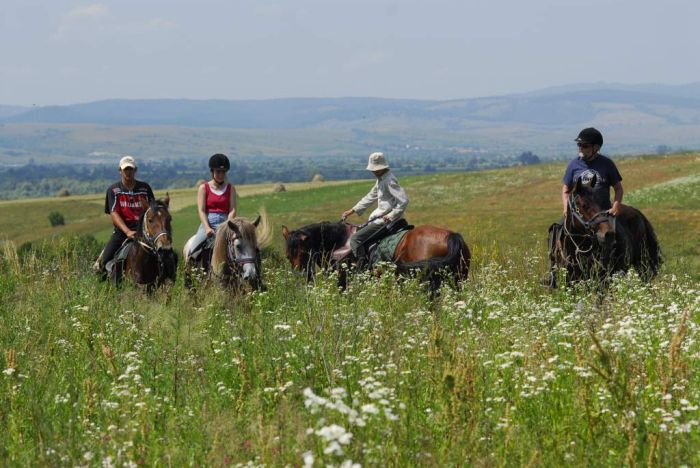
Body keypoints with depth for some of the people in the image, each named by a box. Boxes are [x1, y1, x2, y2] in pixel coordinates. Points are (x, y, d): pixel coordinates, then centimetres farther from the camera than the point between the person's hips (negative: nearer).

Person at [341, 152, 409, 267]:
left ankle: (362, 266, -20)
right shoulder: (380, 180, 13)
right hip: (380, 217, 11)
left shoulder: (390, 180, -19)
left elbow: (404, 200, -25)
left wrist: (391, 216, -23)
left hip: (386, 220, -11)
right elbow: (370, 197, 24)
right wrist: (353, 210, 21)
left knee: (355, 239, -15)